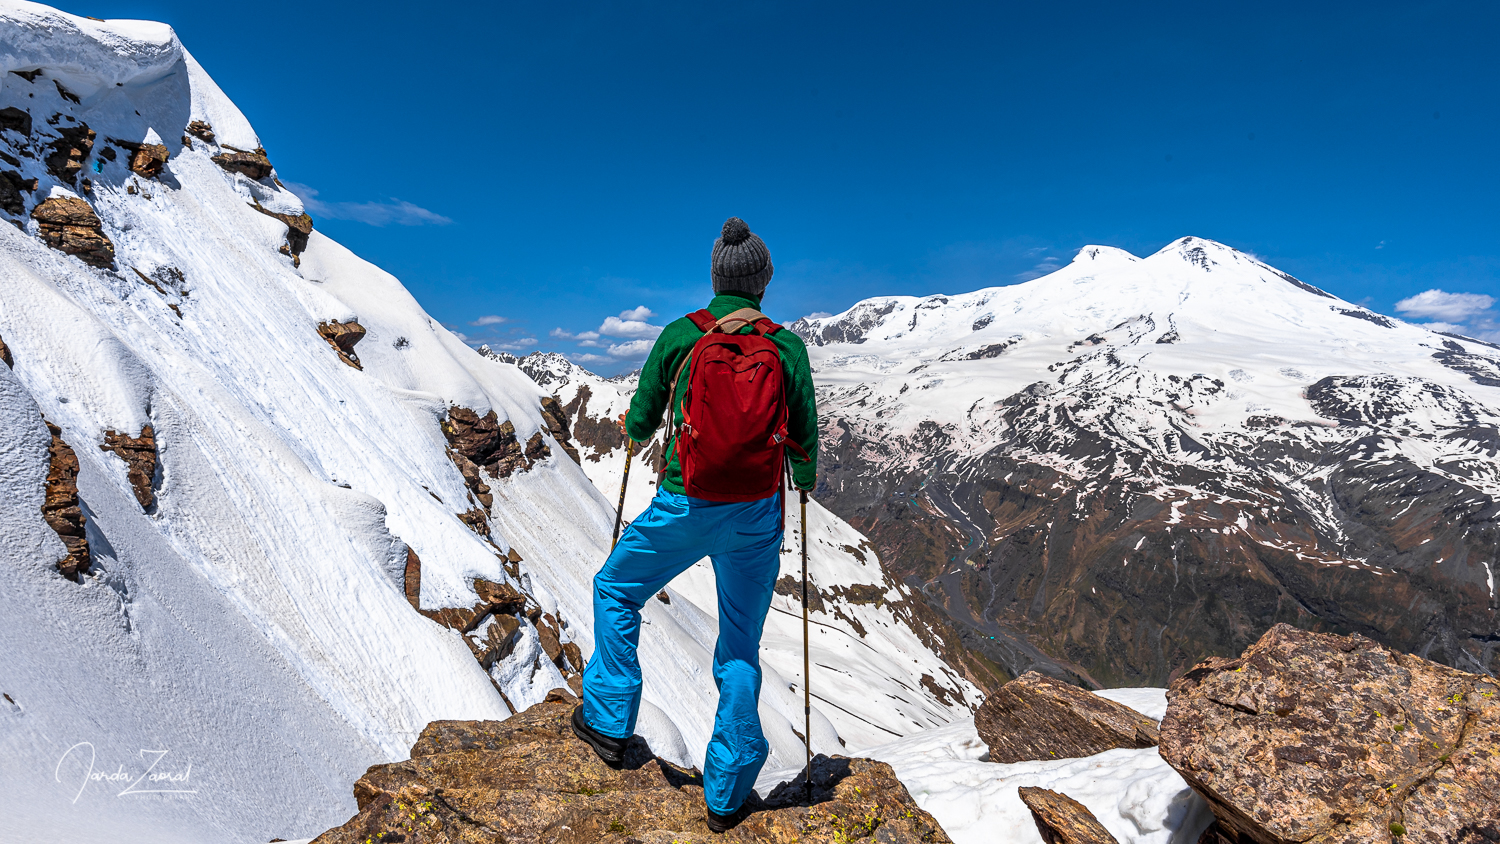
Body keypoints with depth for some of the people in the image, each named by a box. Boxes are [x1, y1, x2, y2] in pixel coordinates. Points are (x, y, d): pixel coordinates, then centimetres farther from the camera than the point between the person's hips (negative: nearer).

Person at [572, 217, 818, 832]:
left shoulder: (678, 335, -4)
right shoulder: (788, 347, -2)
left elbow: (639, 424, 2)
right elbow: (804, 440, 3)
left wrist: (632, 430, 26)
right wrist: (805, 481, 24)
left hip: (683, 507, -1)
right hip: (756, 515, 2)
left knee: (615, 591, 25)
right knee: (741, 647, 16)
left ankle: (609, 722, 31)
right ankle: (727, 794, 25)